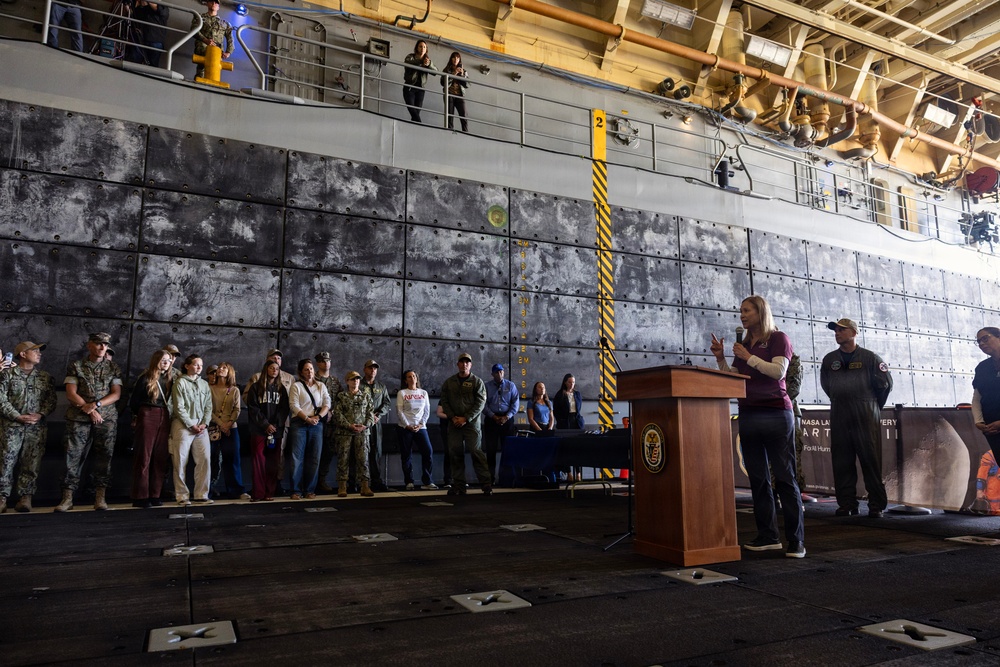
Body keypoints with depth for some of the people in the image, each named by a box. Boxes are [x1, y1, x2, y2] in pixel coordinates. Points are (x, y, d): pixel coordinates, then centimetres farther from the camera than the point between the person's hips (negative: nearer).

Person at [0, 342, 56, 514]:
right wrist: (18, 417, -12)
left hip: (37, 427, 2)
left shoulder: (45, 377, 14)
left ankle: (26, 497, 3)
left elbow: (51, 400, 9)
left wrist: (40, 414, -10)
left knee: (32, 463, -1)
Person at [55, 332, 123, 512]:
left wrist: (96, 405, -12)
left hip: (107, 418, 1)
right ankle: (67, 497, 1)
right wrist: (89, 409, -11)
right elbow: (71, 394, -1)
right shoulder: (76, 366, 7)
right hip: (78, 418, -1)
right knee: (73, 456, -4)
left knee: (104, 457, 0)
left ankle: (100, 497, 4)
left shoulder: (113, 368, 11)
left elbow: (116, 394, 4)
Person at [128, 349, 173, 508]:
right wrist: (140, 414, 10)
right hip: (147, 418, -5)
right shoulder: (146, 378, -6)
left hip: (164, 418, 6)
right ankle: (140, 497, 2)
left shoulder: (168, 379, 11)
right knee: (144, 457, -2)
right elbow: (133, 401, -1)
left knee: (160, 458, 5)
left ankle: (154, 495, 11)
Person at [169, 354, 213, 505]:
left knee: (204, 460, -2)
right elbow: (179, 407, -7)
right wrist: (191, 425, -10)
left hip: (201, 427, 5)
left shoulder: (204, 384, 14)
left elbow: (208, 406, 12)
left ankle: (201, 495, 5)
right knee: (181, 462, -2)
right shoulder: (180, 383, -2)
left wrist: (204, 424, -2)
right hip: (183, 426, -5)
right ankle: (182, 496, 6)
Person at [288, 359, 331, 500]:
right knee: (297, 458, -4)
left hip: (316, 425, 3)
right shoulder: (296, 386, 4)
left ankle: (310, 490, 11)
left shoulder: (321, 386, 14)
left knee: (314, 458, 3)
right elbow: (294, 406, -6)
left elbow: (327, 404, 5)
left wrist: (318, 417, -11)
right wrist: (307, 419, -15)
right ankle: (296, 490, 3)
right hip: (299, 424, -3)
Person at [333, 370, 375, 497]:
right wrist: (349, 425, -13)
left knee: (363, 458, -2)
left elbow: (370, 412, 8)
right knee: (343, 458, 1)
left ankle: (365, 486, 1)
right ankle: (342, 487, 7)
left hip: (362, 432, 1)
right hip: (344, 432, -1)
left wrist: (365, 425, -9)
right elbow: (337, 414, -2)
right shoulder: (341, 396, 7)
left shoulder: (366, 396, 12)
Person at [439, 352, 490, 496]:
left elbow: (480, 403, -5)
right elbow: (444, 402, 9)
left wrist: (466, 419, -12)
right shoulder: (449, 382, 12)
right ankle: (458, 486, 11)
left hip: (471, 423, -3)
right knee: (455, 454, 3)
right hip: (454, 423, 3)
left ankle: (487, 484, -5)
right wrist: (452, 417, -6)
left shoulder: (477, 382, 2)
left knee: (476, 452, -9)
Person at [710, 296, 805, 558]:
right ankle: (768, 536, 13)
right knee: (758, 479, 6)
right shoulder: (743, 345, 18)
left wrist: (749, 358, -11)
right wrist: (720, 358, 1)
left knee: (784, 478, -6)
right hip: (748, 416, 6)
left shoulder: (778, 338, 2)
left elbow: (779, 371, -13)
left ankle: (797, 540, -2)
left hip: (775, 414, -6)